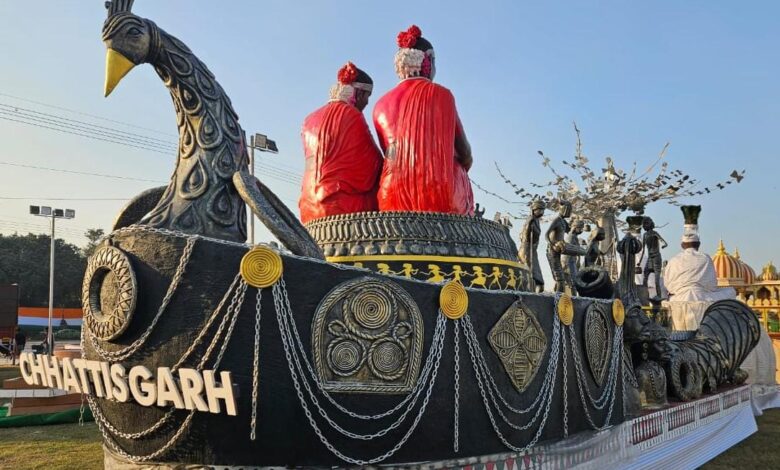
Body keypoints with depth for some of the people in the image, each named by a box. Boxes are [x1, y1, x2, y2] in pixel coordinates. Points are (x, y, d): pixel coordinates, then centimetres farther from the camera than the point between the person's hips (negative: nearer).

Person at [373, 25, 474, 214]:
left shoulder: (381, 105, 10)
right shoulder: (441, 95, 1)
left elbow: (390, 155, 14)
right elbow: (465, 154, 6)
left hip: (394, 195, 4)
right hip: (441, 194, -4)